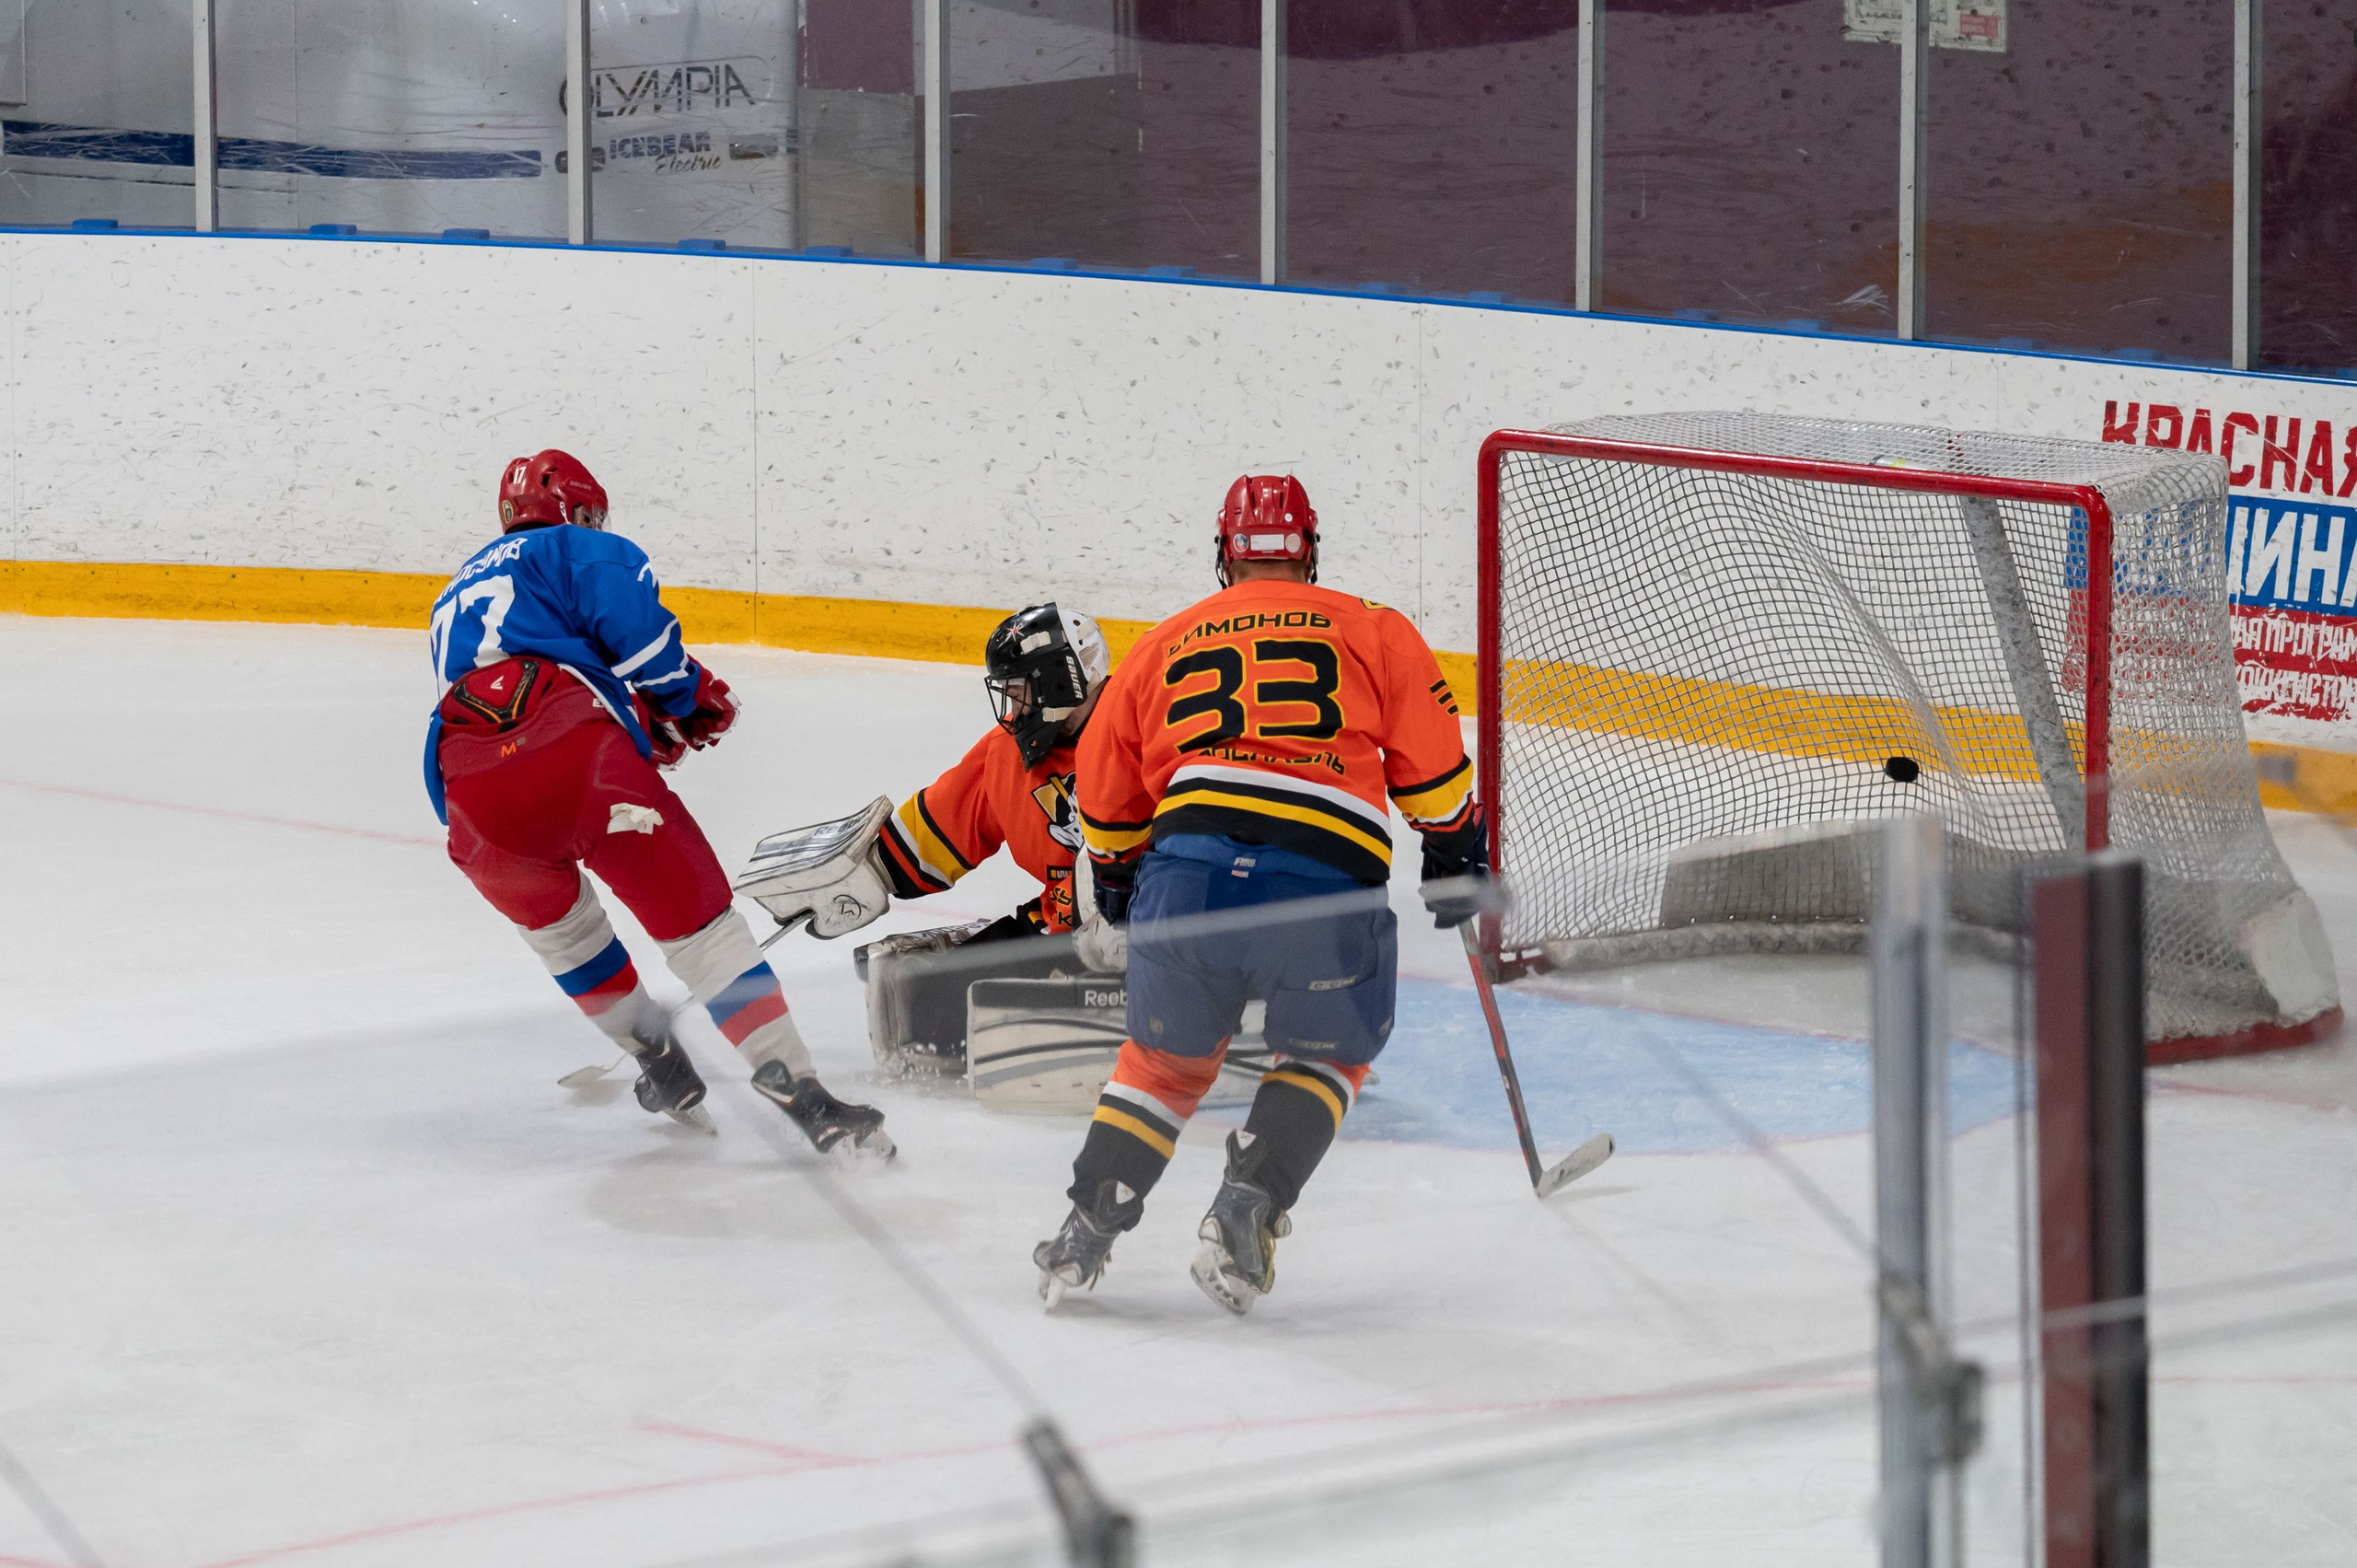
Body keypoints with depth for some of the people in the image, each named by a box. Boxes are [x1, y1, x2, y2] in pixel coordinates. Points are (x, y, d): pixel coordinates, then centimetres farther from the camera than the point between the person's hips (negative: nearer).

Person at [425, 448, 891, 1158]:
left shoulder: (453, 598, 41)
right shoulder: (570, 548, 20)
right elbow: (628, 613, 0)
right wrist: (692, 697, 16)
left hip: (469, 795, 5)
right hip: (576, 748, -5)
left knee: (558, 924, 33)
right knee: (697, 919, 0)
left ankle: (664, 1069, 35)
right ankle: (799, 1092, -10)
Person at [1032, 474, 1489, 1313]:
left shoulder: (1163, 645, 23)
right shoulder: (1373, 630, 18)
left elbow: (1104, 794, 30)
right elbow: (1432, 766, 16)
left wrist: (1121, 882, 47)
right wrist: (1459, 857, 31)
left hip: (1188, 868, 2)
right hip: (1328, 888, -2)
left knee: (1168, 1056, 26)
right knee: (1328, 1054, 25)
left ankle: (1086, 1228, 15)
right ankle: (1248, 1206, 5)